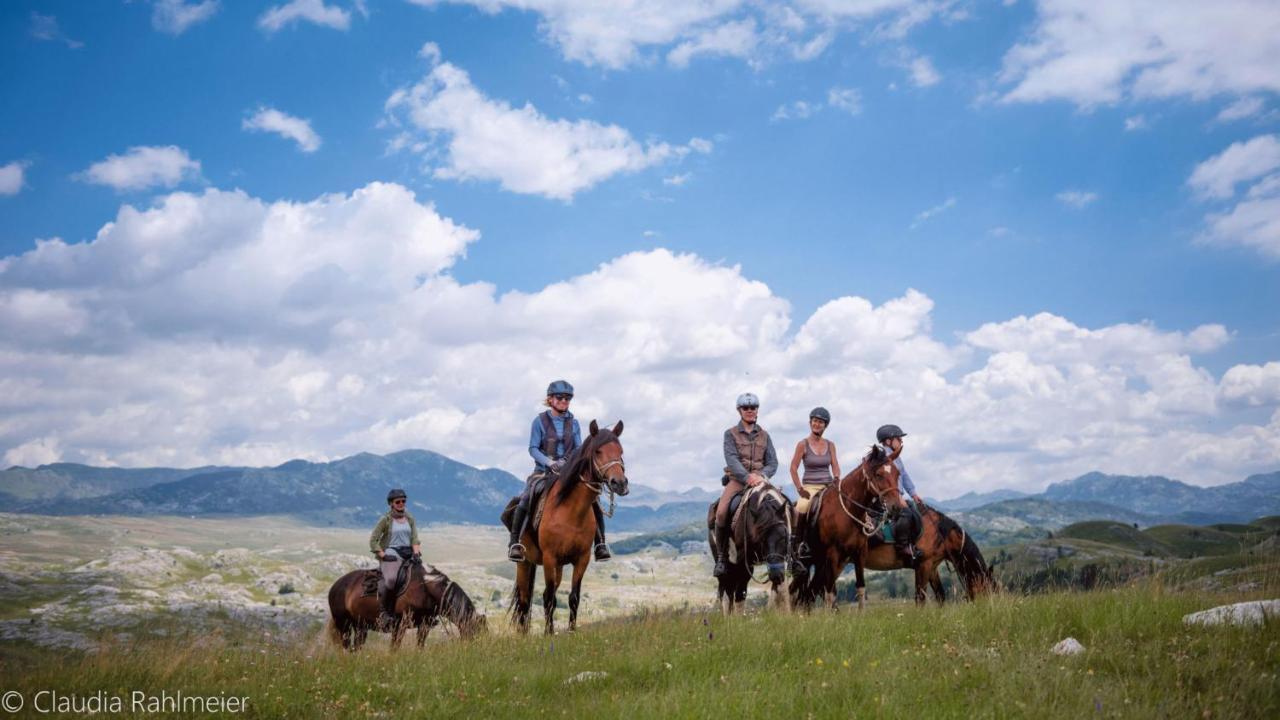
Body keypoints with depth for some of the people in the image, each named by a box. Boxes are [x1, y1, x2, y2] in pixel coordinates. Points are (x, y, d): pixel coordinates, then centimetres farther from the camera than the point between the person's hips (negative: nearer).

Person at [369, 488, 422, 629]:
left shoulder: (410, 519, 14)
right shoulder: (385, 519, 0)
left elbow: (414, 538, 9)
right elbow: (373, 540, -1)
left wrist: (416, 552, -9)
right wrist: (383, 555, -11)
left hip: (408, 554, 5)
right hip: (391, 554, -5)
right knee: (391, 579, -33)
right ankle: (384, 611, -16)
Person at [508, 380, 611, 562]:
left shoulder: (573, 423, 8)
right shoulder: (540, 421, -2)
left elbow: (579, 449, 6)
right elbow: (533, 449, -6)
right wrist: (550, 462, -23)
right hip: (543, 472, -3)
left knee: (593, 501, -15)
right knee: (525, 500, -29)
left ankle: (600, 544, -2)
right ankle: (514, 543, -17)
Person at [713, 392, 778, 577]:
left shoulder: (764, 436, 16)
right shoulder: (731, 434, 6)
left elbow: (772, 462, 8)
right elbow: (732, 460, -9)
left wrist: (761, 475, -13)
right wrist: (747, 477, -23)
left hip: (759, 480, 2)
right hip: (736, 480, -2)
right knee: (721, 512, -27)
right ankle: (721, 556, -12)